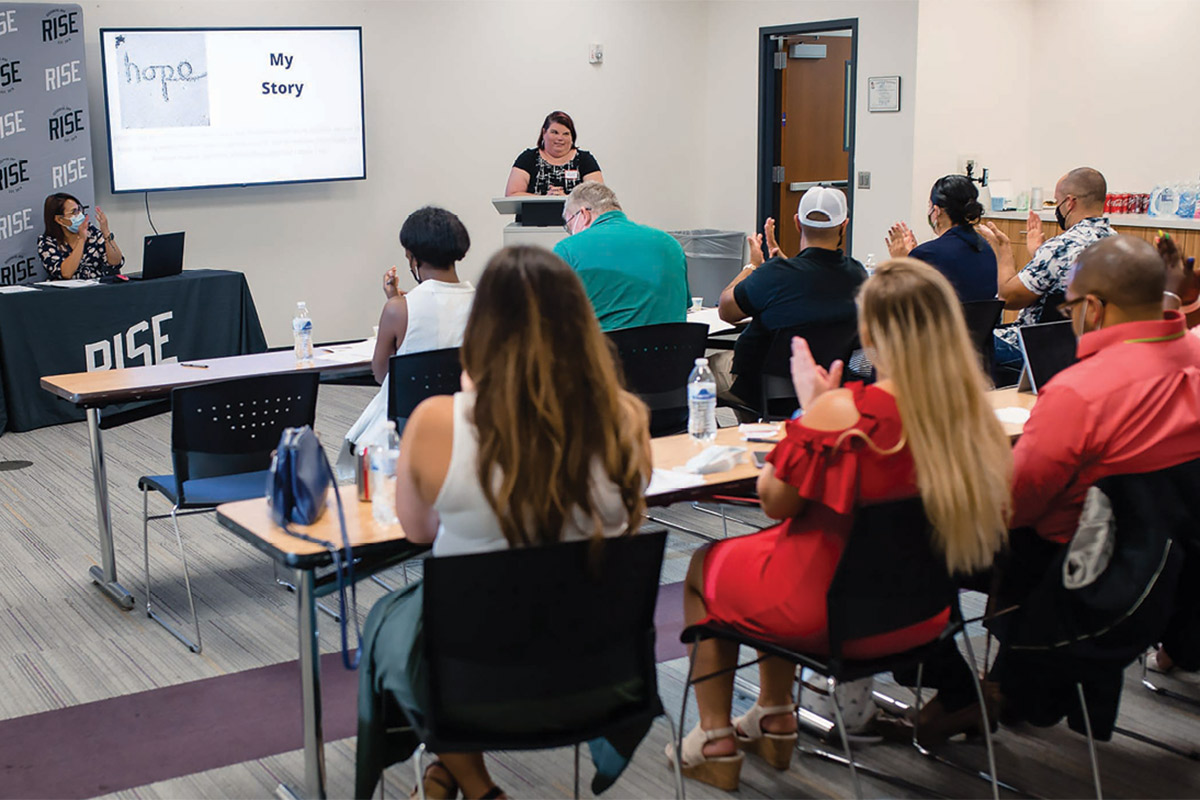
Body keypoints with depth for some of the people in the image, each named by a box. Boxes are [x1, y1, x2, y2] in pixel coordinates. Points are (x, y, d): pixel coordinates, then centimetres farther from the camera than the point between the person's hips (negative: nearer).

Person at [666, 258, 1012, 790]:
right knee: (774, 546, 34)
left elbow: (774, 501, -15)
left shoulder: (841, 413, -30)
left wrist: (809, 406, -8)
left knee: (703, 566, 24)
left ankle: (716, 742, 32)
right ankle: (775, 721, 43)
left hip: (830, 615, -6)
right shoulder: (972, 413, -13)